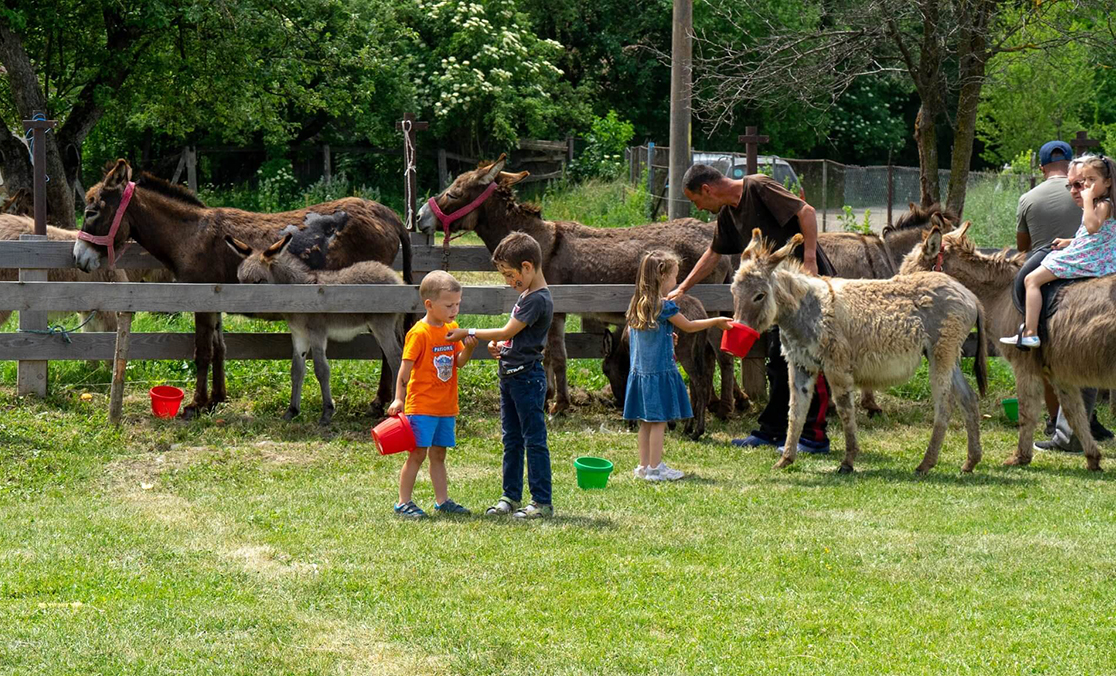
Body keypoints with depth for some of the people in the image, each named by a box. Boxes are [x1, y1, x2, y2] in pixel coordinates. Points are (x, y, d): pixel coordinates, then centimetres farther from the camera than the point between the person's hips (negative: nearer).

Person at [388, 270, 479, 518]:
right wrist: (398, 398, -19)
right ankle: (404, 503, 1)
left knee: (438, 454, 13)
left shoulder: (453, 329, 10)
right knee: (417, 453, -5)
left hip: (446, 407, 7)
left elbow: (459, 362, 9)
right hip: (421, 406, -7)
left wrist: (468, 348, -11)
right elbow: (405, 368, -13)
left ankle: (442, 501, 19)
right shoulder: (419, 333, -12)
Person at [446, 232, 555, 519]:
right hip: (510, 376, 10)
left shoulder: (538, 299, -17)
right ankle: (511, 496, 22)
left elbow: (507, 332, -17)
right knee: (512, 439, 14)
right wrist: (498, 344, 3)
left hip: (527, 377, -10)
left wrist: (468, 333, -10)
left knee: (534, 440, -5)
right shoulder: (526, 295, 14)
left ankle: (542, 502, -1)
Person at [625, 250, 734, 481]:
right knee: (659, 421, -2)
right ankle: (655, 468, -1)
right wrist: (717, 321, 9)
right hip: (660, 372, -8)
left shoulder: (637, 305, 7)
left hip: (640, 371, 8)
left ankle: (644, 466, 16)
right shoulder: (665, 307, -14)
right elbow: (689, 326, -4)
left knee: (646, 422, 12)